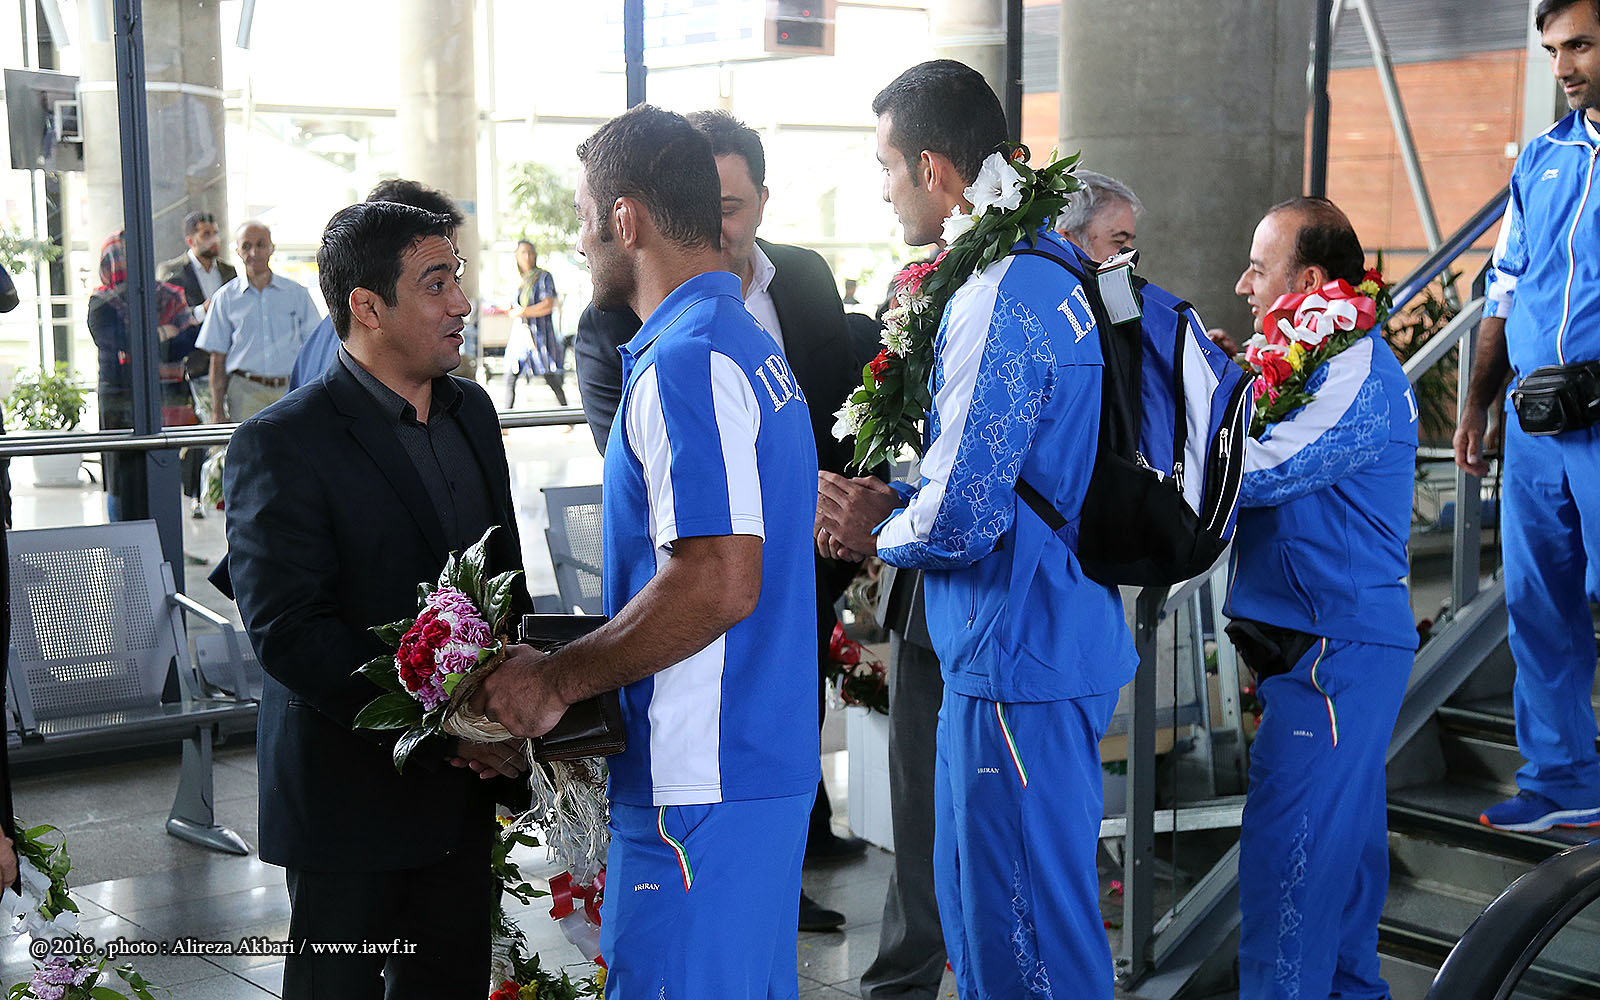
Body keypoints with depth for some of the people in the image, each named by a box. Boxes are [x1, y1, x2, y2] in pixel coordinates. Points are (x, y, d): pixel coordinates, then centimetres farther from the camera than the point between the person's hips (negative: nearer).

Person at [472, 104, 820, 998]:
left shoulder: (686, 361, -17)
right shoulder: (753, 347, 15)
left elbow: (717, 582, -26)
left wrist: (557, 681, -16)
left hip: (700, 782, -10)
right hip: (765, 764, 10)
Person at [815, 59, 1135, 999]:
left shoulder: (997, 303, -22)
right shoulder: (1058, 270, 11)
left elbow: (961, 518, -24)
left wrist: (878, 532, -3)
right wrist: (892, 501, 8)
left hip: (1017, 663, -10)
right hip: (1066, 639, 10)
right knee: (975, 901, 23)